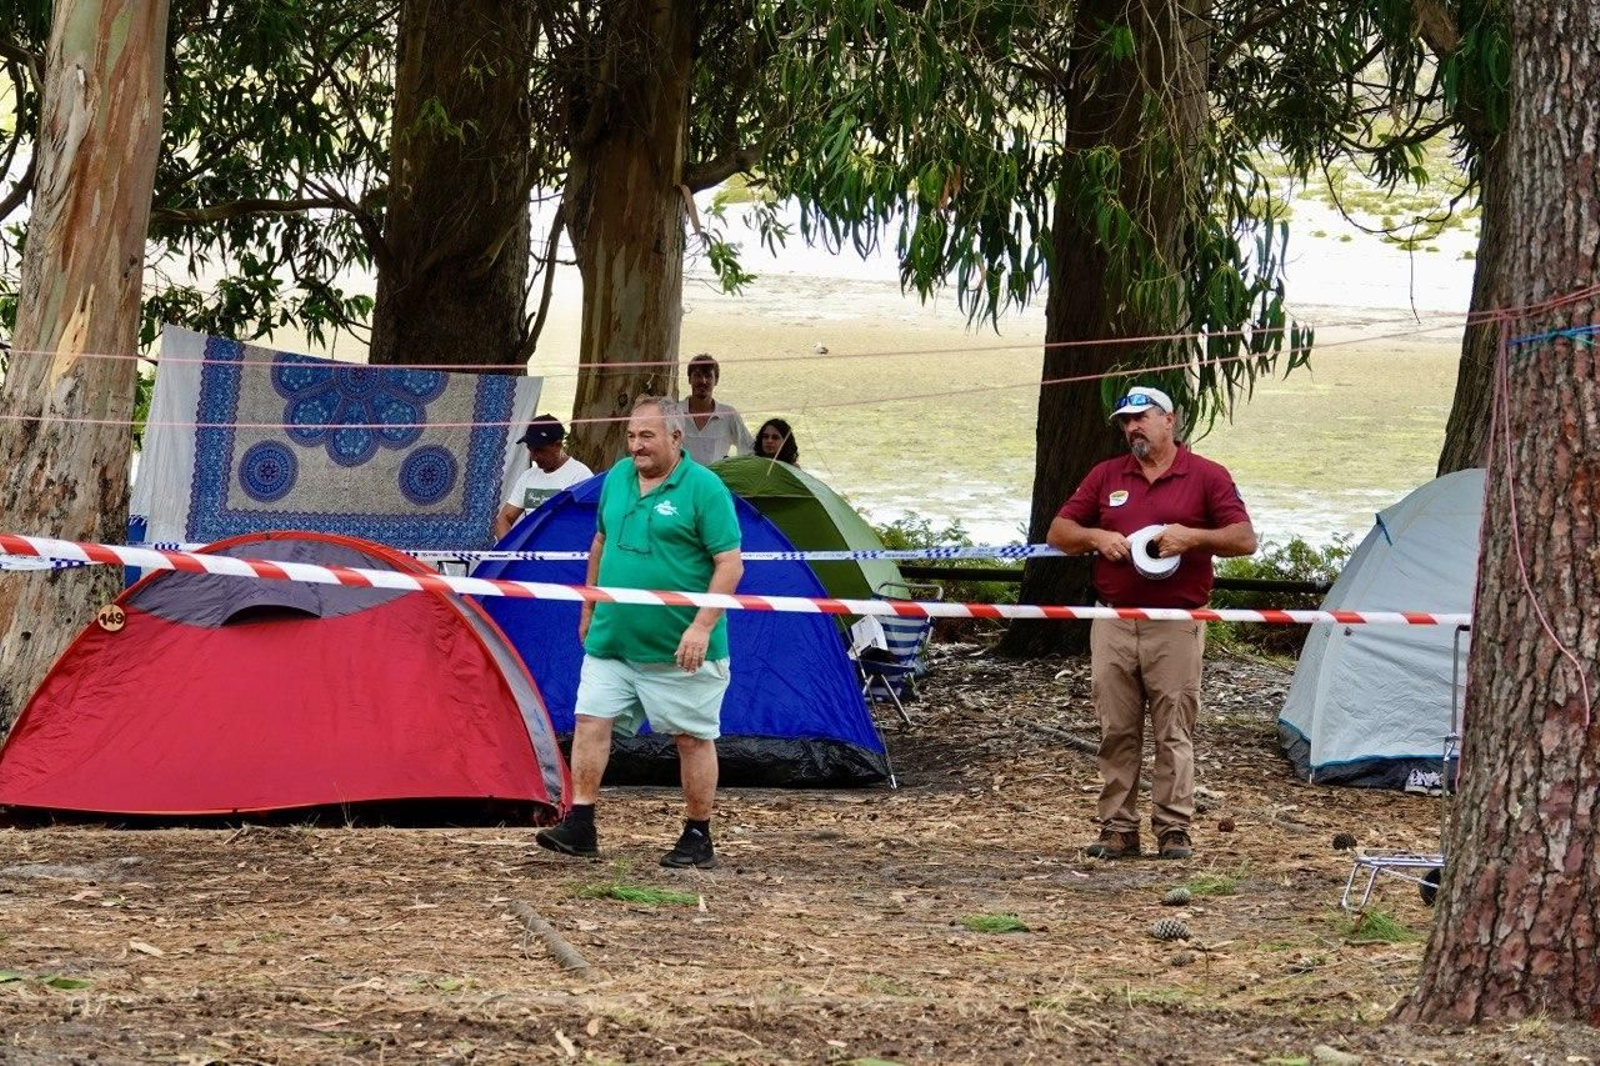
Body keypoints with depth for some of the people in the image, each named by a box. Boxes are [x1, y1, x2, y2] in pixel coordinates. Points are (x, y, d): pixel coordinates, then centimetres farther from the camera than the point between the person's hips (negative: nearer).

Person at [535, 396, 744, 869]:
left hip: (679, 650, -6)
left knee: (693, 738, 3)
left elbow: (730, 564, -13)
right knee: (590, 721, -2)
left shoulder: (704, 488, -11)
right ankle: (580, 826, 1)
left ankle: (698, 839, 12)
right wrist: (589, 610, 25)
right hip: (612, 640, 6)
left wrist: (702, 625, -21)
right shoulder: (617, 478, 9)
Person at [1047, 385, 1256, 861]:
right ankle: (1117, 827, 8)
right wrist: (1096, 537, -5)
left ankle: (1174, 828, 1)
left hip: (1175, 627, -3)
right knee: (1117, 732, 4)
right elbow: (1059, 532, 15)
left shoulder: (1206, 477, 4)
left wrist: (1193, 537, -16)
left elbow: (1244, 539, -1)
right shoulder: (1106, 476, 14)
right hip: (1113, 623, 3)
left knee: (1174, 733, -3)